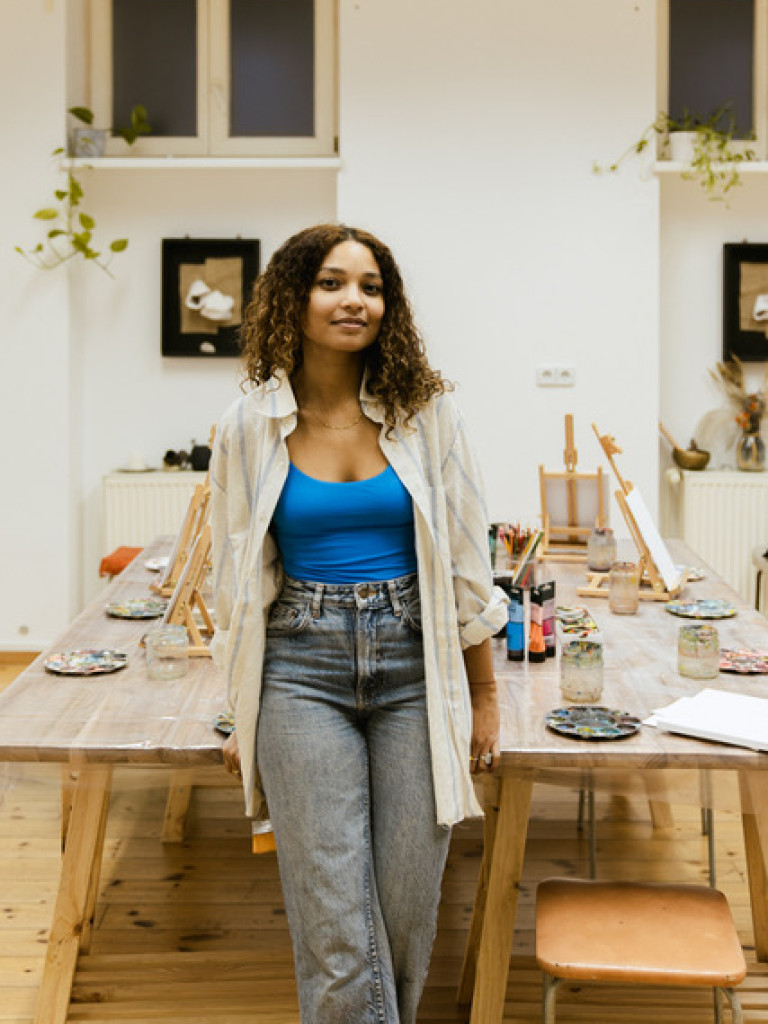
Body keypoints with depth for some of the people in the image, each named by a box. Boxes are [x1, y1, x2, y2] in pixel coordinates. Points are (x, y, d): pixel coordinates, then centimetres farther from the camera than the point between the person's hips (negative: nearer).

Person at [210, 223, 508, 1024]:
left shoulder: (424, 412, -1)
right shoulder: (250, 427, -1)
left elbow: (465, 563, 4)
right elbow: (238, 581, 7)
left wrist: (484, 695, 5)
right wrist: (244, 717, 10)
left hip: (415, 667, 1)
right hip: (302, 672, 0)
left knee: (406, 912, 7)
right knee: (335, 925, -2)